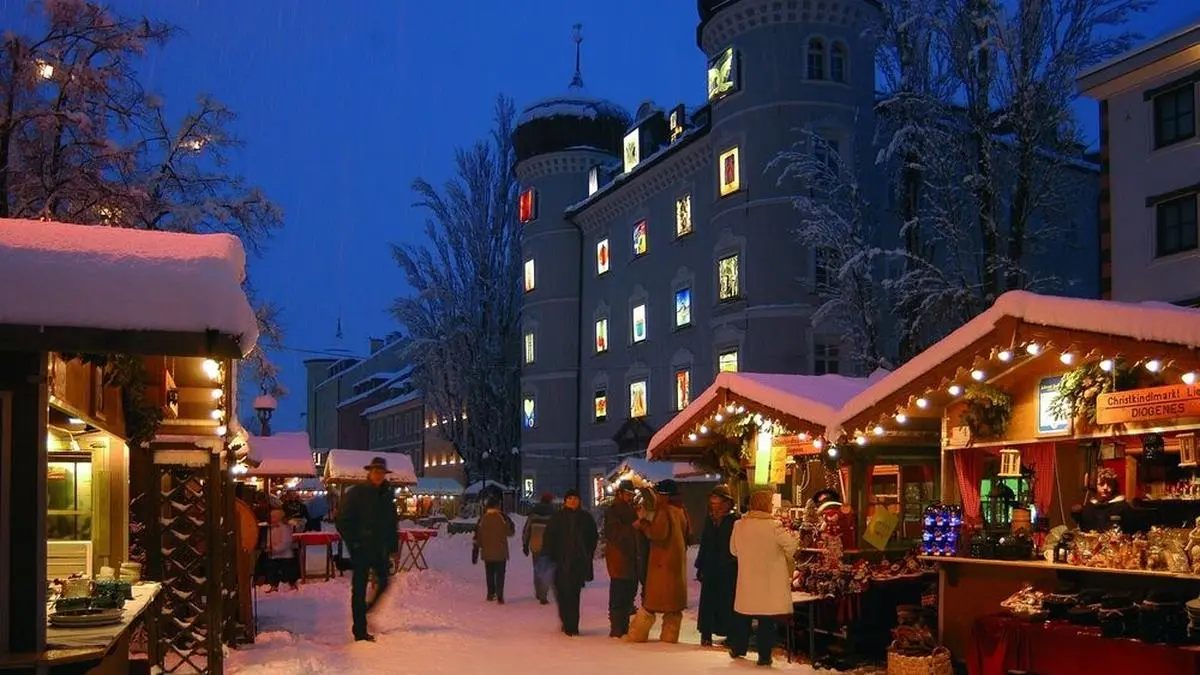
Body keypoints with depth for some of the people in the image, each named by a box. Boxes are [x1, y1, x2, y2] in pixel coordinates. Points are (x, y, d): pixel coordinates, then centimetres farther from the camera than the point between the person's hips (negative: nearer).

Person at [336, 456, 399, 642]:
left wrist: (392, 547, 8)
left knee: (383, 582, 8)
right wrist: (353, 543, -11)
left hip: (380, 549, 5)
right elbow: (342, 521, -6)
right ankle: (360, 632, 4)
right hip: (361, 549, -5)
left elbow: (392, 523, 14)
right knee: (359, 589, 0)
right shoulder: (356, 493, -5)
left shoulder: (387, 495, 10)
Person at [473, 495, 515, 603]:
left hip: (487, 552, 3)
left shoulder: (482, 519, -4)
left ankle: (491, 594, 25)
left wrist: (476, 552, 10)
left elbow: (477, 537, 0)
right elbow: (510, 532, -4)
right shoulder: (503, 518, -12)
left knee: (489, 574, 17)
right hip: (500, 551, -3)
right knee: (500, 574, 1)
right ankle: (499, 597, -8)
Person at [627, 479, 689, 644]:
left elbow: (657, 534, -24)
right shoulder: (680, 512, 10)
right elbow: (687, 536, 16)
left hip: (662, 562, -8)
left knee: (650, 602, -3)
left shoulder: (663, 512, -14)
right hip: (678, 562, 8)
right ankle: (669, 635, 11)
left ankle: (636, 635, 2)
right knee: (674, 602, 10)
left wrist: (643, 523, -14)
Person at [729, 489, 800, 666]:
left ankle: (737, 648, 29)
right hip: (770, 581, -4)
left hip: (747, 579, 4)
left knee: (743, 616, 17)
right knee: (767, 619, 2)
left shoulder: (739, 525, -1)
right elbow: (792, 546, -10)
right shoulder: (774, 526, -16)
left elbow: (733, 550, 10)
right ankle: (764, 655, 6)